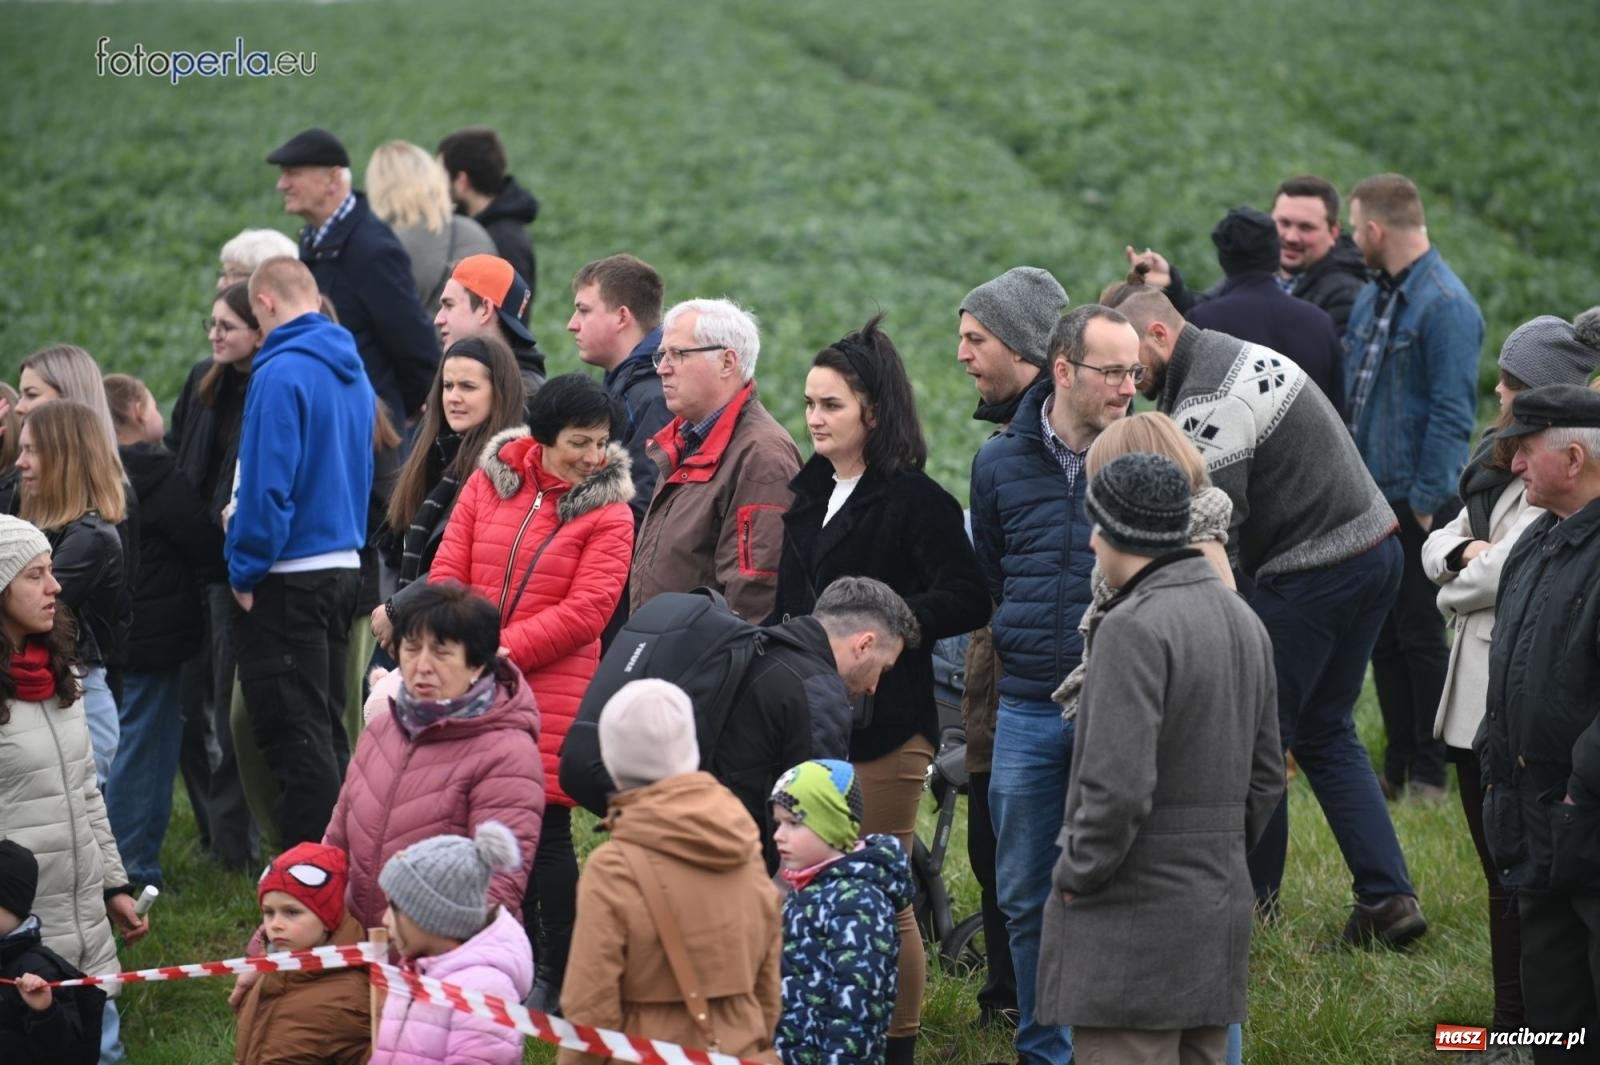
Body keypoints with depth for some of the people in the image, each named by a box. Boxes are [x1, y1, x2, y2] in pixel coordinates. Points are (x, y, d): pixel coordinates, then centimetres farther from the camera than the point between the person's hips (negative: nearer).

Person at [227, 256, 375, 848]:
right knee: (326, 730, 16)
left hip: (287, 577, -8)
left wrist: (245, 570, -12)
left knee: (293, 738, -3)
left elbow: (268, 485, -21)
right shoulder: (353, 374, 9)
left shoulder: (282, 373, -17)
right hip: (343, 566, 8)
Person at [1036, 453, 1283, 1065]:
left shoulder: (1134, 626, -16)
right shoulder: (1242, 620, 13)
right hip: (1219, 905, 9)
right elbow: (1265, 773, 17)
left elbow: (1119, 784, -23)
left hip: (1133, 917, -9)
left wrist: (1077, 875, -10)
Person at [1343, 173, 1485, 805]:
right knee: (1383, 636, 13)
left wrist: (1425, 502, -19)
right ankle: (1397, 769, 21)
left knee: (1421, 636, 0)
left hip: (1416, 500, -8)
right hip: (1368, 496, 8)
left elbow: (1452, 414, -18)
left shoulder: (1446, 306, -16)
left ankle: (1429, 776, 10)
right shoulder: (1371, 297, 11)